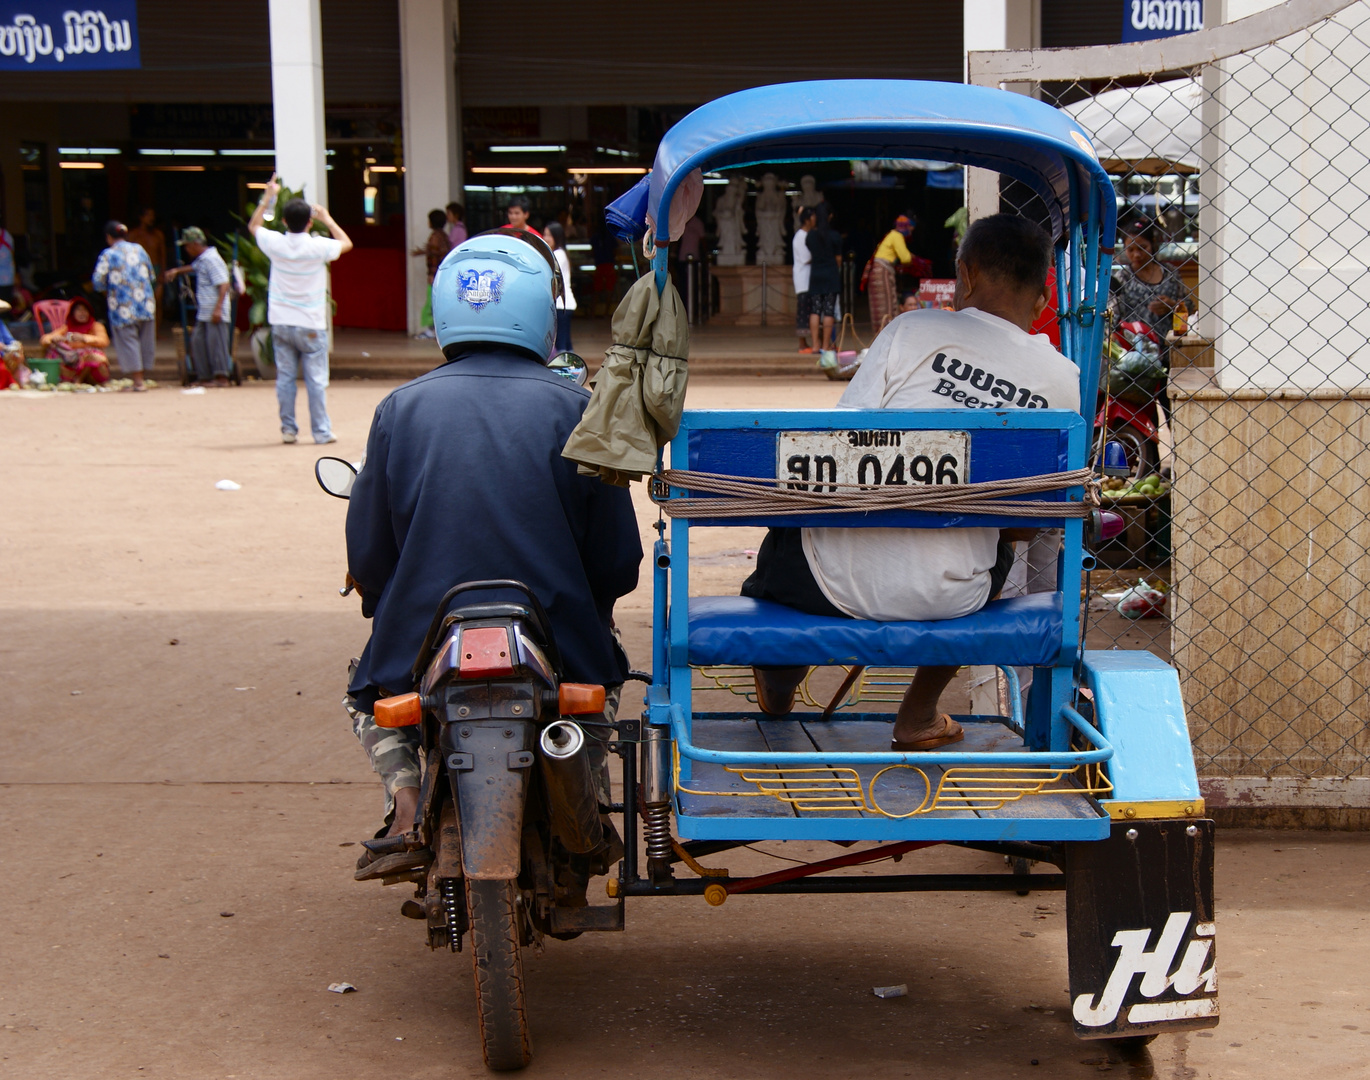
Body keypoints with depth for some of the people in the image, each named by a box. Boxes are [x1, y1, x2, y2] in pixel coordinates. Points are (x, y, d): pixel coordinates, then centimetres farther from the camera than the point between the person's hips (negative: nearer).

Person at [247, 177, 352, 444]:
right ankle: (321, 430, 2)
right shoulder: (318, 247, -13)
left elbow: (253, 225, 17)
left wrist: (268, 197, 20)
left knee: (285, 377, 7)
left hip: (280, 322, 3)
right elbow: (346, 243, 7)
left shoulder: (275, 244, -5)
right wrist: (327, 219, 16)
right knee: (316, 379, 1)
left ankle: (288, 429, 8)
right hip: (310, 325, -3)